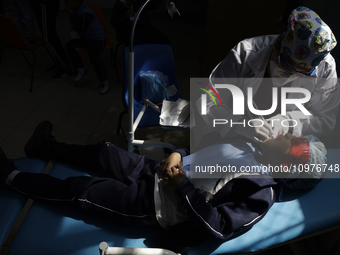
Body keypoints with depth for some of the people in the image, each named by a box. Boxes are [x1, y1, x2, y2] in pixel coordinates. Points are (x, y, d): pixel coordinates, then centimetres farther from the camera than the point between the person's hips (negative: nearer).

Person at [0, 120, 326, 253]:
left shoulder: (260, 193, -15)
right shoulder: (248, 141, 7)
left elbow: (218, 226, -23)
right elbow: (203, 144, 12)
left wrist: (182, 185, -23)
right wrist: (177, 155, -6)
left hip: (151, 204, -7)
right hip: (155, 171, 7)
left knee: (78, 188, -4)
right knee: (103, 152, 13)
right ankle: (47, 148, 40)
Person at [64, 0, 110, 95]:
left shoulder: (86, 13, -23)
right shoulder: (77, 9, 6)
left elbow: (80, 30, -24)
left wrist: (72, 15, -22)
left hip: (97, 40, -10)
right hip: (85, 38, 10)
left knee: (96, 59, -30)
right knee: (69, 46, 0)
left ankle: (104, 81, -9)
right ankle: (81, 69, 8)